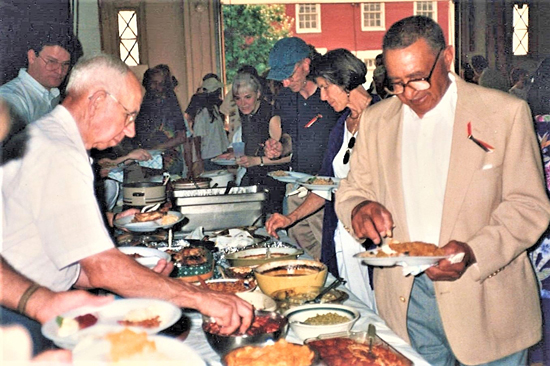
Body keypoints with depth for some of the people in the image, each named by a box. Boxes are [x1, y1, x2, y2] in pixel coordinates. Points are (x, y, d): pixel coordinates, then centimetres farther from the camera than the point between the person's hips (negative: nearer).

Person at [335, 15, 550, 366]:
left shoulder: (506, 112, -6)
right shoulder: (375, 120, 5)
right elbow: (352, 189, 10)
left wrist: (473, 252, -24)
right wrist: (359, 208, -15)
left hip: (485, 297, -2)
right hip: (405, 295, 3)